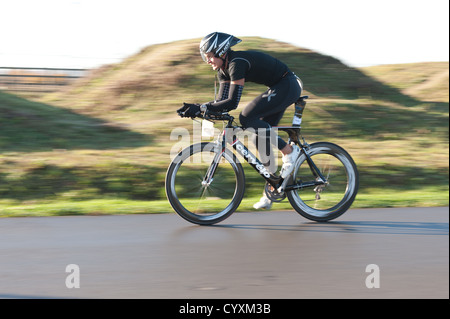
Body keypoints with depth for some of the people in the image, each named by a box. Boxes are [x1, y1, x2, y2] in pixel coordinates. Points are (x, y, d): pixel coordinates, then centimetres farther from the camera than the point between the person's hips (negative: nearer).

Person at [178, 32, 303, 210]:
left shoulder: (237, 63, -24)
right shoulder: (223, 68, 4)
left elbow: (232, 102, -30)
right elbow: (222, 102, 3)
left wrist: (201, 107, -30)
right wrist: (196, 108, -9)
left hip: (288, 86, -10)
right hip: (278, 88, 10)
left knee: (247, 118, -21)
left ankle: (289, 151, -10)